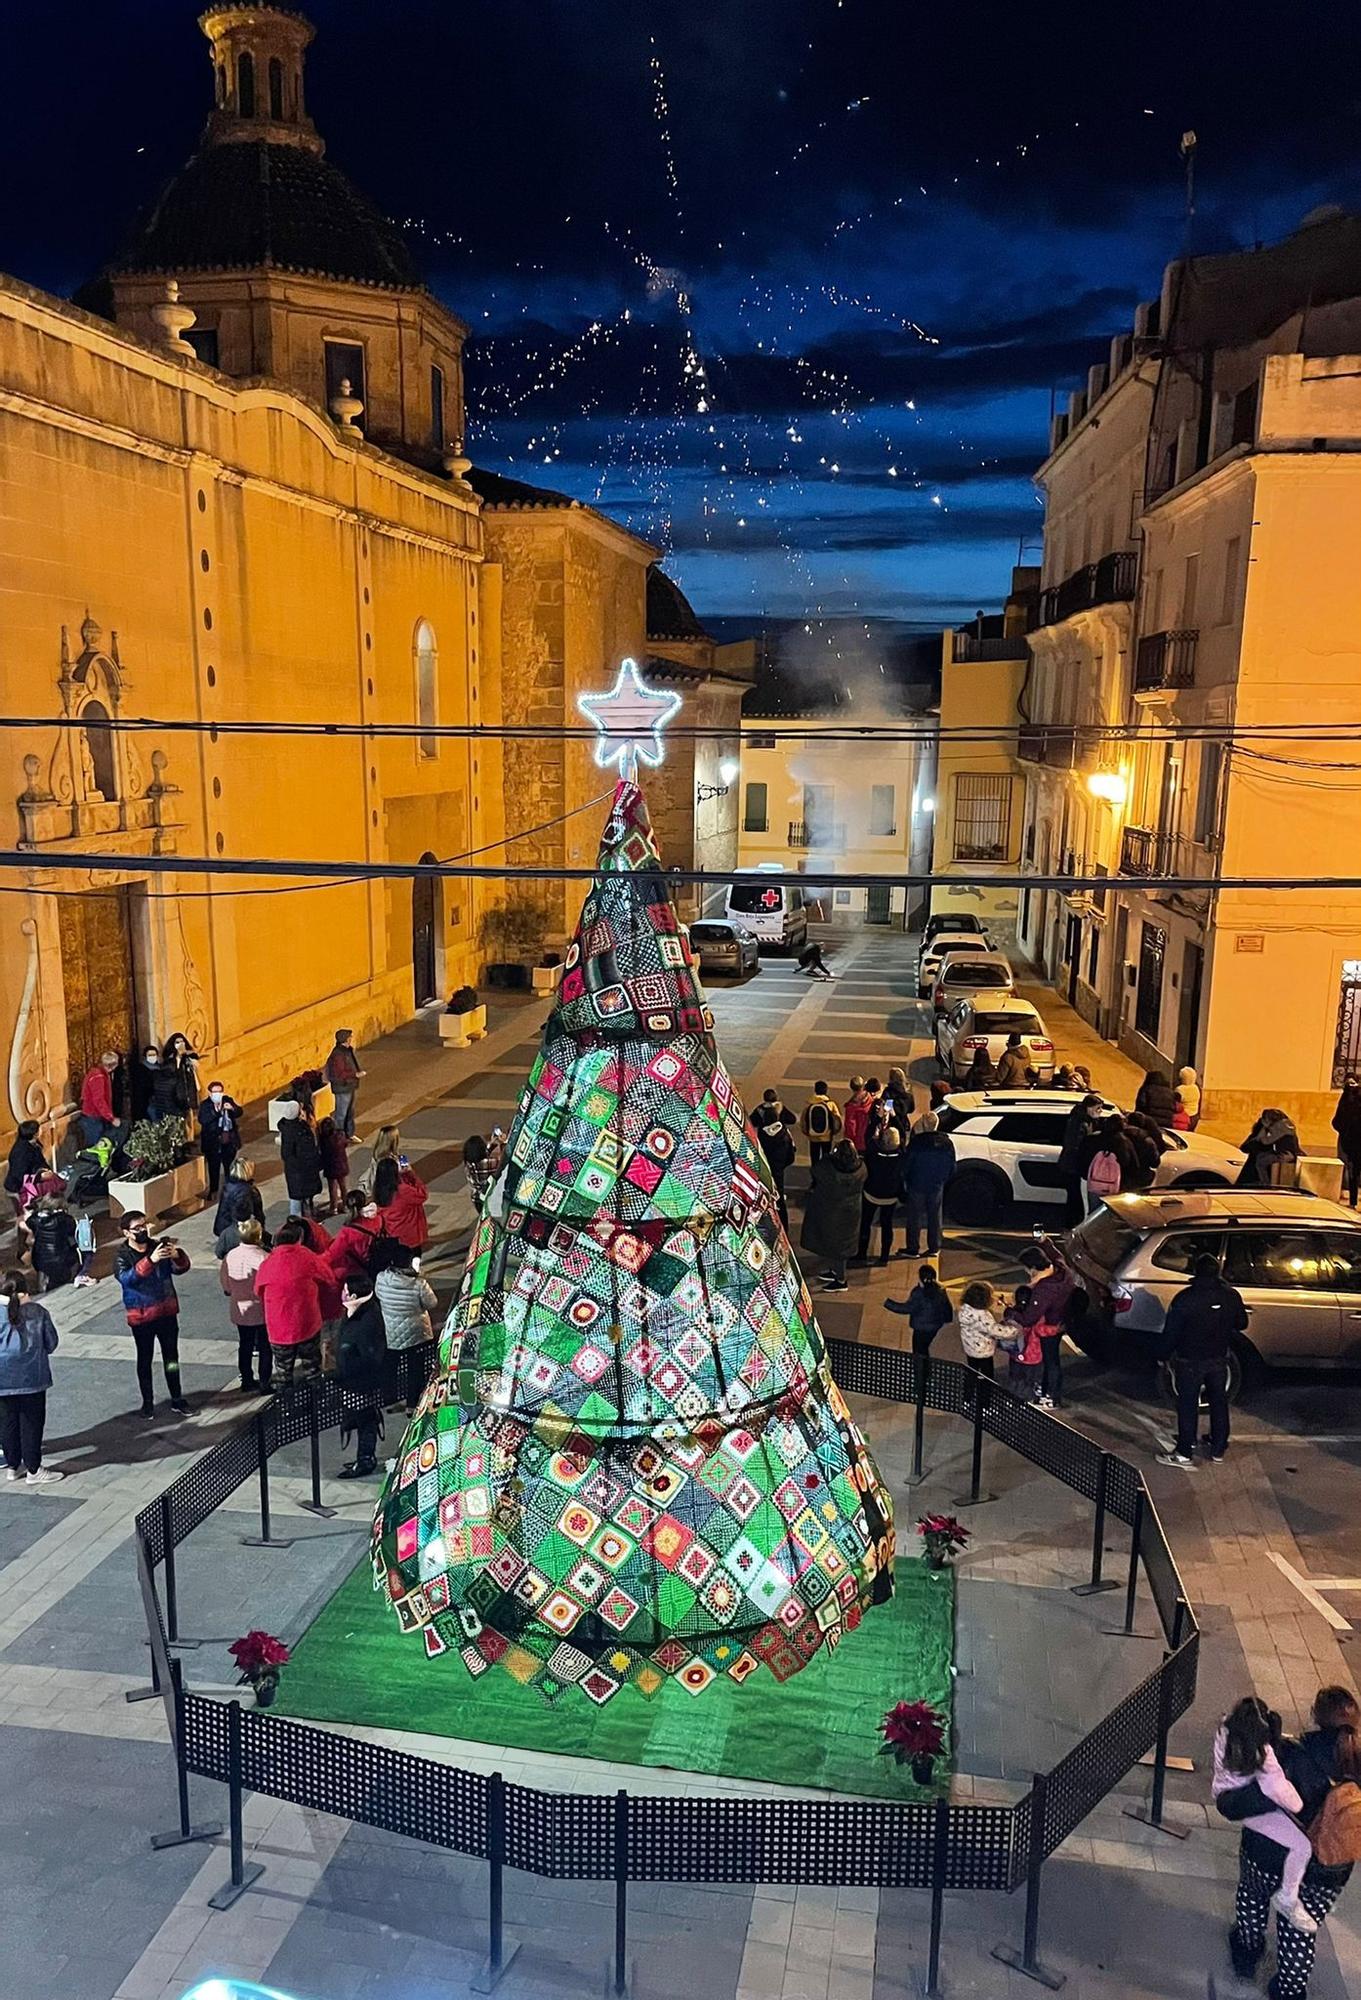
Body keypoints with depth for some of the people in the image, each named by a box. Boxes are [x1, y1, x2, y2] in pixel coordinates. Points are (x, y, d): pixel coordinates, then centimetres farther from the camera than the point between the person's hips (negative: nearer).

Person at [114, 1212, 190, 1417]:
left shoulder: (159, 1247, -4)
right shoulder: (122, 1257, -11)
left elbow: (181, 1269, -12)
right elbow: (127, 1278, -31)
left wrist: (177, 1256, -35)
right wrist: (150, 1260, -46)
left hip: (167, 1313, 3)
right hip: (142, 1317, -3)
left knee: (171, 1358, 13)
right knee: (144, 1360, 11)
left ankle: (177, 1400, 26)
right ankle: (147, 1403, 26)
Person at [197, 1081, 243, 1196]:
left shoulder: (228, 1101, 1)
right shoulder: (205, 1105, -9)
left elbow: (239, 1112, -2)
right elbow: (202, 1120, -21)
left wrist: (232, 1108, -24)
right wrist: (215, 1111, -32)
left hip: (229, 1141, 3)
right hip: (212, 1143, -3)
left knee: (230, 1167, 15)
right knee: (214, 1168, 4)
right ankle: (213, 1190, 19)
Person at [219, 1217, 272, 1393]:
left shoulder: (230, 1256, -9)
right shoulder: (264, 1258, -25)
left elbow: (225, 1284, 2)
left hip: (239, 1309, 4)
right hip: (262, 1310, -4)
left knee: (245, 1345, 18)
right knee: (265, 1346, 11)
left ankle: (247, 1381, 27)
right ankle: (265, 1383, 16)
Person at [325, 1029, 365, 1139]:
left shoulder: (348, 1050, 3)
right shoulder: (338, 1054, -26)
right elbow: (339, 1074, -28)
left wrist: (358, 1073, 8)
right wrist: (356, 1075, -27)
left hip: (351, 1086, 9)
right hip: (342, 1089, -9)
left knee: (350, 1112, 21)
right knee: (341, 1113, 4)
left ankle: (350, 1134, 35)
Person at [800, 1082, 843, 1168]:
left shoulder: (808, 1104, -11)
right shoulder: (831, 1104, -13)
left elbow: (802, 1121, -4)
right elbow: (837, 1122, -8)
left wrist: (806, 1133, 13)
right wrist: (833, 1132, 10)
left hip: (813, 1138, 1)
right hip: (827, 1138, -1)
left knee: (814, 1161, 14)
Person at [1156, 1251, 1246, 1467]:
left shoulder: (1184, 1298, -20)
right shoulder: (1231, 1296, -7)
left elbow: (1171, 1331, -15)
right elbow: (1242, 1324, 8)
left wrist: (1165, 1354, 1)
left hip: (1190, 1361, -4)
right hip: (1219, 1360, 4)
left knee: (1188, 1406, 5)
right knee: (1219, 1403, 19)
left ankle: (1185, 1453, 11)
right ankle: (1218, 1448, 29)